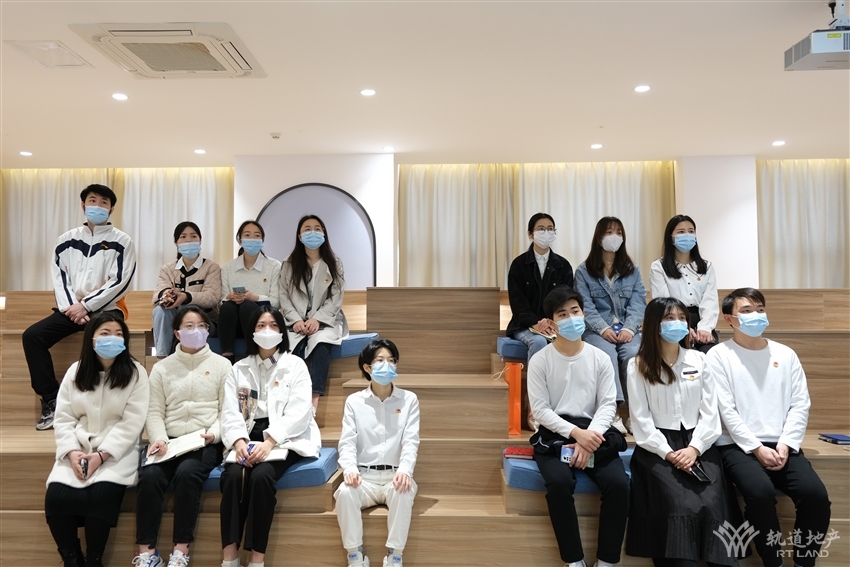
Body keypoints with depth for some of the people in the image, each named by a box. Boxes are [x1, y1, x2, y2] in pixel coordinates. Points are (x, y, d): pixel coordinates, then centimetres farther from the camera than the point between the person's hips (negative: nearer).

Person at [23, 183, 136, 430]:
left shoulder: (121, 241, 1)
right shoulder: (67, 239, 13)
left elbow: (119, 282, -8)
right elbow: (58, 277, 7)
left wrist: (85, 306, -13)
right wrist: (70, 307, -10)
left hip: (105, 310, -4)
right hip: (71, 309, 5)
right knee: (32, 336, -17)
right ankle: (51, 401, -10)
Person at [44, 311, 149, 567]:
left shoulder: (136, 373, -4)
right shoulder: (75, 371, 8)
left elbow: (131, 424, -9)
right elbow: (63, 417, 4)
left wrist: (101, 455, -18)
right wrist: (72, 452, -12)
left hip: (117, 451, -3)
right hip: (78, 448, 3)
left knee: (102, 495, -28)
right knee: (55, 497, -20)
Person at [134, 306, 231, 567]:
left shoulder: (221, 365, 8)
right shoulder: (162, 367, 15)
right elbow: (154, 412, 7)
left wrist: (213, 434, -14)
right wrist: (159, 438, -12)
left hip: (206, 443, -2)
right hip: (170, 440, 2)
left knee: (186, 473, -31)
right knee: (149, 476, -27)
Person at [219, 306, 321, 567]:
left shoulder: (295, 364, 4)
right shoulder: (239, 368, 14)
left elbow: (299, 411, -8)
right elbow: (230, 412, 4)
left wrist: (270, 441, -22)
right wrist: (239, 441, -16)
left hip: (285, 439, -3)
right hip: (249, 437, 3)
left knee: (261, 475, -30)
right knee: (233, 475, -27)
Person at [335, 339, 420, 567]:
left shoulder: (409, 399, 5)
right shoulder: (354, 401, 6)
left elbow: (411, 441, -4)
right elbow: (347, 442, -1)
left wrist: (405, 469, -25)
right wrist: (350, 468, -24)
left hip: (395, 476, 0)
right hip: (365, 476, 1)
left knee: (403, 492, -34)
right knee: (345, 492, -31)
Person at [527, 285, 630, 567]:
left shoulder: (600, 358, 5)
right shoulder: (540, 361, -1)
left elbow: (608, 405, 0)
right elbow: (540, 410, -6)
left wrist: (589, 439, -16)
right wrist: (576, 433, -19)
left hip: (593, 433, 2)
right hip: (555, 434, -2)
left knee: (618, 483, -23)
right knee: (559, 482, -30)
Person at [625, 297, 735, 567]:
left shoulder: (699, 360, 12)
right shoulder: (639, 365, 2)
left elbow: (710, 411, 6)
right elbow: (640, 419, -3)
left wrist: (694, 448, -8)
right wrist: (667, 453, -13)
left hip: (698, 444, 3)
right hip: (657, 447, -2)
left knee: (711, 506, -21)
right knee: (683, 507, -24)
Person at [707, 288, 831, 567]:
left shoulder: (785, 354, 13)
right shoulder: (719, 355, 0)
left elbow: (800, 405, 7)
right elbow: (726, 410, -6)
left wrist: (786, 444, -7)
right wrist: (757, 448, -13)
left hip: (782, 446, 4)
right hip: (738, 445, -4)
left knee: (815, 494, -21)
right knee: (761, 492, -31)